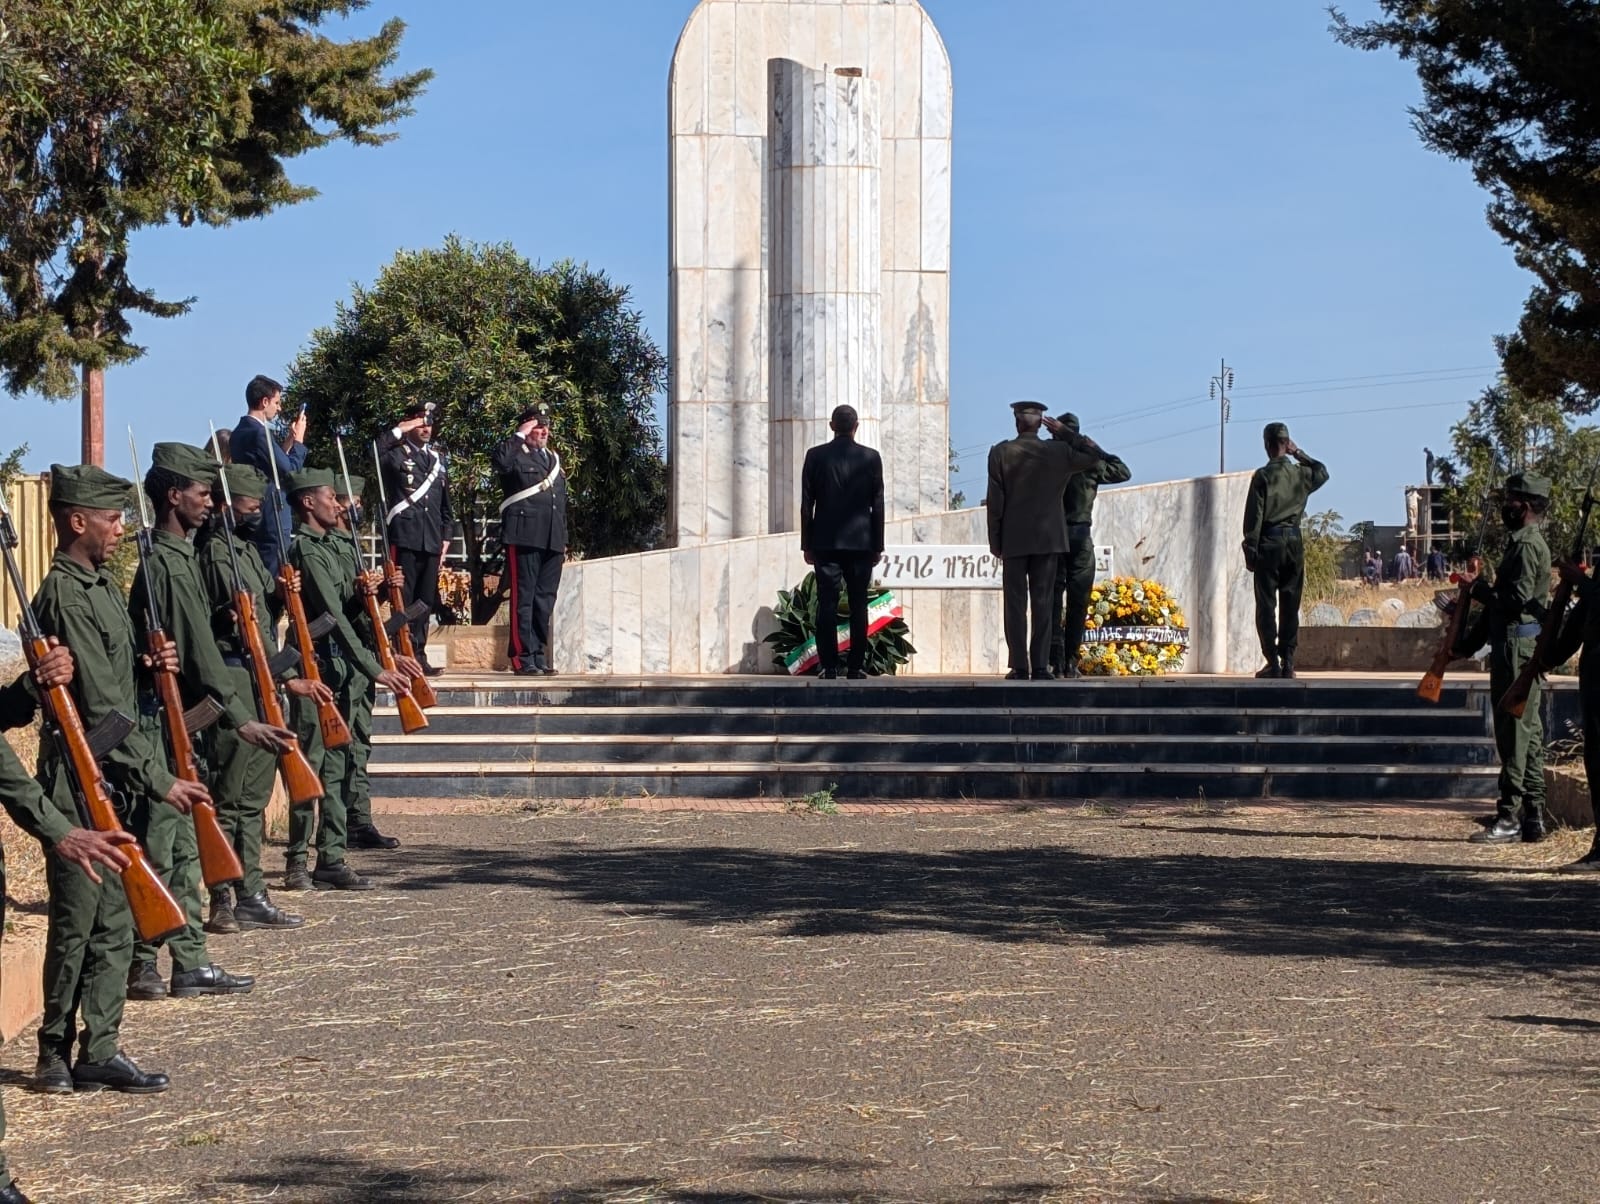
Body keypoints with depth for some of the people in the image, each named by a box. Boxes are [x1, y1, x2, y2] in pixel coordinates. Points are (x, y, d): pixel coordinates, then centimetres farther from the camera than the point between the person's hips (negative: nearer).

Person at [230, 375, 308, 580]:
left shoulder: (240, 432, 13)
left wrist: (289, 442, 14)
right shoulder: (259, 433, -17)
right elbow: (289, 470, -18)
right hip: (271, 518, -10)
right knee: (274, 571, -8)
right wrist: (298, 441, -4)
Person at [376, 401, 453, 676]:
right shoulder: (396, 454, 3)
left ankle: (419, 656, 11)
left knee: (425, 601, 7)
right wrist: (399, 431, -14)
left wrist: (445, 539, 13)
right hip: (405, 537, -5)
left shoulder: (438, 459, 19)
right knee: (404, 600, -6)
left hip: (432, 541, 6)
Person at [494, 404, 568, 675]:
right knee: (523, 598, -6)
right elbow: (501, 461, -24)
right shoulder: (516, 455, 3)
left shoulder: (554, 459, 23)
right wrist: (520, 435, -13)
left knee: (545, 600, 7)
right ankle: (522, 658, -5)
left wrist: (563, 541, 21)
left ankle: (539, 656, 13)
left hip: (552, 541, 7)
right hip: (524, 538, -7)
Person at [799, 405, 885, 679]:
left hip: (825, 543, 0)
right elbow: (877, 505, 2)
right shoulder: (871, 457, 0)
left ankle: (829, 666, -4)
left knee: (827, 605, 0)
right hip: (860, 543, 0)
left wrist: (807, 544, 8)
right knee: (858, 605, 3)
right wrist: (877, 545, 8)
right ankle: (856, 666, 2)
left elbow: (807, 504, 1)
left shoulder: (815, 456, 0)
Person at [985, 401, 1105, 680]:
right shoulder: (1058, 452, 0)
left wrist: (995, 542, 3)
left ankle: (1019, 667, -3)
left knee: (1015, 603, 1)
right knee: (1042, 602, 3)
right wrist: (1064, 433, 12)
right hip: (1048, 539, 1)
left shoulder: (1000, 453, -4)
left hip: (1013, 540, -1)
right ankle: (1040, 666, -1)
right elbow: (1094, 455, 14)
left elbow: (995, 501, -4)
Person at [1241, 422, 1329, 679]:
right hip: (1294, 542, 4)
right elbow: (1322, 473, 29)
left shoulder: (1263, 476, -8)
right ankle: (1288, 662, 5)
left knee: (1266, 606, -1)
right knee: (1290, 606, 8)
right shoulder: (1301, 474, 4)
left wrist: (1250, 550, -5)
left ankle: (1273, 662, -6)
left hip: (1269, 542, -4)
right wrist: (1299, 454, 22)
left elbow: (1254, 516, -9)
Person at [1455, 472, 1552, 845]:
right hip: (1512, 645, 10)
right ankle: (1532, 818, 13)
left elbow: (1516, 600, -22)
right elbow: (1503, 602, 23)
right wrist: (1466, 643, 23)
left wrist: (1477, 585, -10)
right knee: (1526, 732, 10)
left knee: (1516, 730, -9)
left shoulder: (1527, 545, -13)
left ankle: (1510, 818, -9)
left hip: (1518, 646, -10)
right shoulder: (1520, 542, 19)